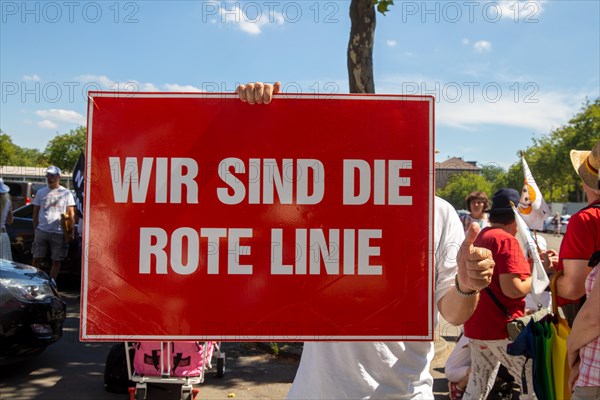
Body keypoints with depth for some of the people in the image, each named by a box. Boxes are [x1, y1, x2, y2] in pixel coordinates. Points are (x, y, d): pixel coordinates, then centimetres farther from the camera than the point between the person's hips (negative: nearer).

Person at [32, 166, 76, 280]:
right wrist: (35, 229, 6)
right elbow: (35, 213, 14)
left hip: (59, 233, -2)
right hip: (41, 231, 2)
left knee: (56, 261, 4)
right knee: (36, 259, 5)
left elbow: (71, 214, 2)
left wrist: (71, 232, -4)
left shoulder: (66, 193, 3)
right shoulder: (41, 192, 10)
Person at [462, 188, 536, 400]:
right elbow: (512, 289, -21)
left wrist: (530, 264, 14)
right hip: (502, 327, -9)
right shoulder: (506, 240, -14)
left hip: (475, 326, 9)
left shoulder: (479, 237, 13)